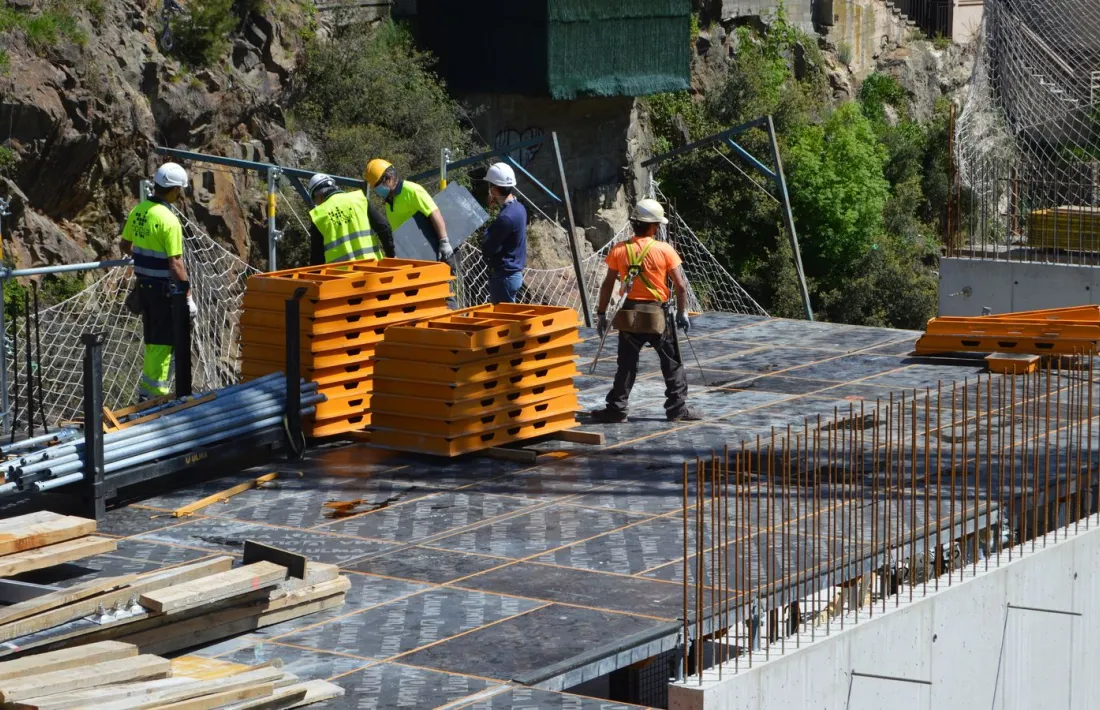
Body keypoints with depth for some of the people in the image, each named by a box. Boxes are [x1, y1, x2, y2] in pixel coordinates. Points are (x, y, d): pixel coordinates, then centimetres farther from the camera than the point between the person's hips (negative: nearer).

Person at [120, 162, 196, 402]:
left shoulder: (138, 211, 3)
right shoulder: (169, 220, -21)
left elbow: (125, 245, 15)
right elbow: (175, 264, -21)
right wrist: (188, 298, -16)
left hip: (143, 283, 8)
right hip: (164, 288, -8)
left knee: (152, 340, 18)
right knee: (164, 342, 0)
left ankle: (149, 388, 26)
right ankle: (153, 390, 2)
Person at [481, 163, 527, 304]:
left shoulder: (506, 217, -23)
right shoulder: (518, 208, 6)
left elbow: (488, 249, -19)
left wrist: (487, 233, 1)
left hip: (504, 276, -9)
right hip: (514, 272, 9)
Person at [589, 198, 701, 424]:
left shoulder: (619, 251, -3)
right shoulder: (665, 251, -9)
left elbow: (607, 285, -1)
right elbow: (681, 285, -8)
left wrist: (602, 314, 8)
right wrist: (682, 313, 3)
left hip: (630, 314, 2)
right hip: (658, 315, -2)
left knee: (626, 364, 10)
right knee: (672, 363, 10)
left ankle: (616, 409, 9)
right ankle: (677, 408, 12)